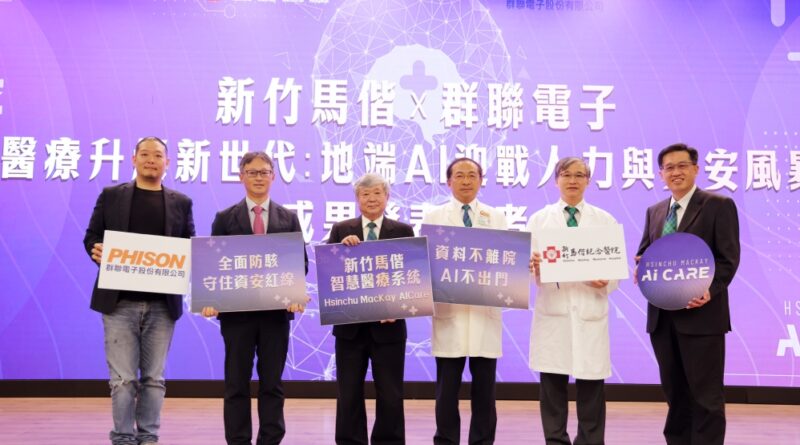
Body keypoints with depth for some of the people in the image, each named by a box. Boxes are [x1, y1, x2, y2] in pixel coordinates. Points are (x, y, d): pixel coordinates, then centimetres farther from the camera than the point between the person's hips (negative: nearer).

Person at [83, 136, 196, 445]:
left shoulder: (181, 203, 10)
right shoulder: (111, 196, 8)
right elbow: (91, 237, 7)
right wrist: (96, 251, -14)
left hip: (162, 303, 1)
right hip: (119, 301, -1)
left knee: (153, 377, 7)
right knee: (123, 378, 0)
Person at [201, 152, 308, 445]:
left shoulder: (289, 218, 8)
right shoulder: (225, 218, 6)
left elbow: (300, 263, 4)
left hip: (276, 310, 1)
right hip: (236, 310, -1)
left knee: (272, 384, 6)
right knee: (237, 384, 5)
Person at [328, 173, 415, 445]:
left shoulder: (403, 231, 3)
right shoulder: (341, 230, 6)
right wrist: (341, 248, -20)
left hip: (388, 325, -1)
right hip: (350, 324, 1)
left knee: (390, 394, 6)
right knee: (349, 393, 8)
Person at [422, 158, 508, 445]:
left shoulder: (496, 218, 11)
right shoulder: (434, 217, 7)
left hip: (486, 311, 1)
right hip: (449, 311, -1)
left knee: (484, 388, 5)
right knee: (447, 388, 3)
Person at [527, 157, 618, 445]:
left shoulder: (605, 221, 9)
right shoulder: (539, 220, 8)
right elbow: (528, 266, 4)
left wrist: (606, 282, -15)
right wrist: (533, 266, -19)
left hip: (590, 311, 0)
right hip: (552, 311, 0)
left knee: (591, 387, 2)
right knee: (552, 386, 3)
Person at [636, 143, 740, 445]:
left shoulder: (719, 206, -2)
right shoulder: (655, 211, 16)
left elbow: (728, 258, -9)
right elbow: (644, 253, 19)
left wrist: (710, 290, -24)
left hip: (701, 315, -6)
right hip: (662, 315, 6)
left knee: (705, 394, 0)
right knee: (674, 391, 14)